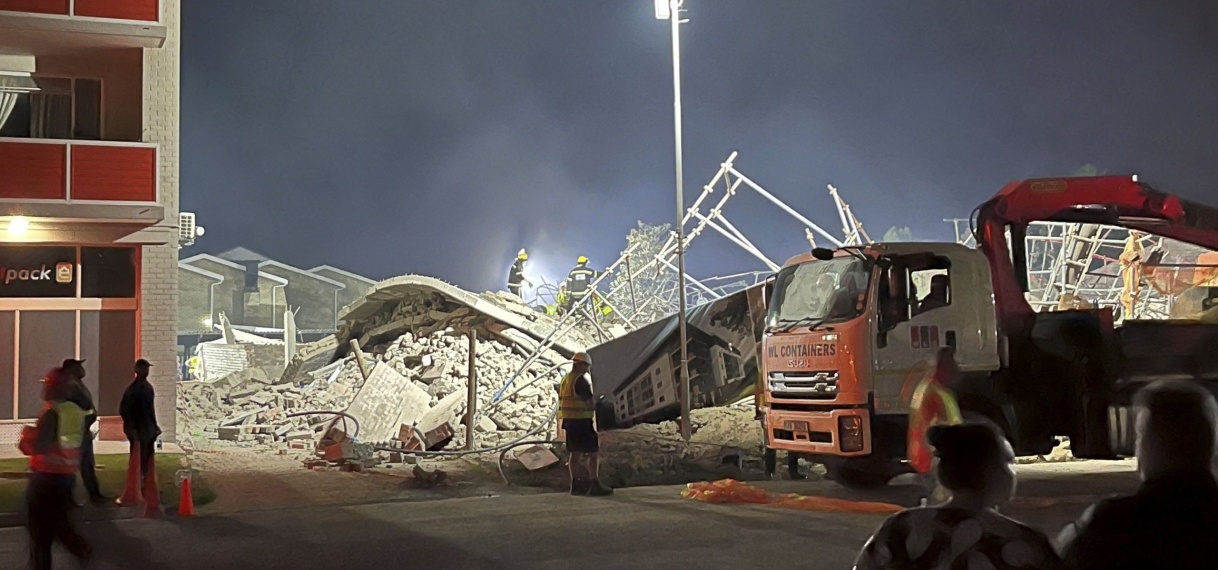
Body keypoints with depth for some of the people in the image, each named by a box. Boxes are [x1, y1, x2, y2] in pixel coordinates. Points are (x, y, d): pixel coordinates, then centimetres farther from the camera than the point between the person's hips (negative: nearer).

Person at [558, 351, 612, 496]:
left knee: (575, 452, 13)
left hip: (568, 421, 9)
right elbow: (590, 403, -19)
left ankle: (575, 484, 15)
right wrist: (595, 403, 4)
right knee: (592, 453, -4)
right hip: (581, 420, -9)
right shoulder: (581, 380, -16)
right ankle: (595, 486, -5)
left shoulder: (564, 380, 13)